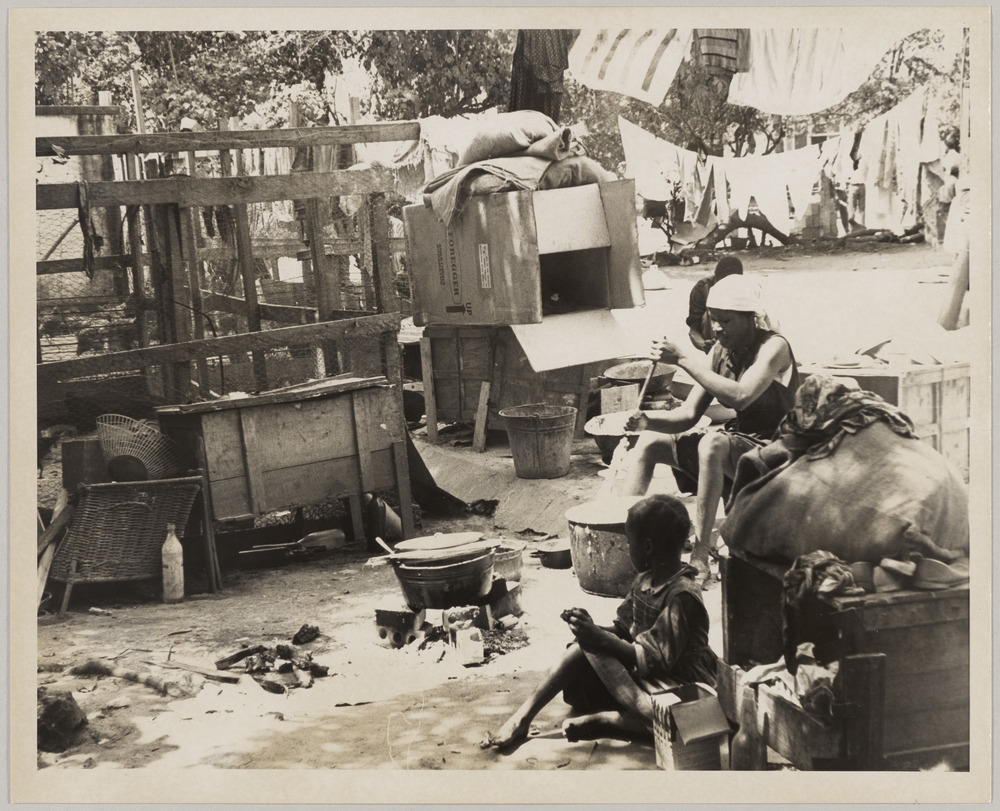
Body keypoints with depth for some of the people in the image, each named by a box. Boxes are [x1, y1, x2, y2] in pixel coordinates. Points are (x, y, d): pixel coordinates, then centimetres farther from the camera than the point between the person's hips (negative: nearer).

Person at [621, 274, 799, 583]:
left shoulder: (774, 347, -17)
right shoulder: (720, 351, 5)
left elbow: (741, 397, -34)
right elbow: (689, 414, 3)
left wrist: (683, 358, -33)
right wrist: (648, 420, -16)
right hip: (735, 445, 8)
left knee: (713, 444, -38)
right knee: (649, 442, 2)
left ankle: (700, 554, -35)